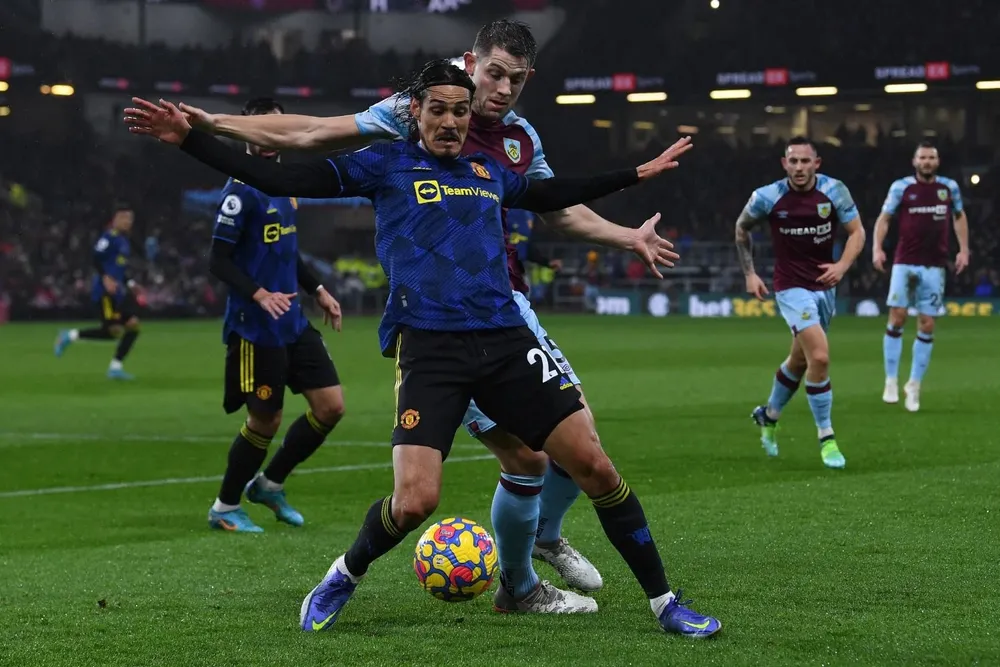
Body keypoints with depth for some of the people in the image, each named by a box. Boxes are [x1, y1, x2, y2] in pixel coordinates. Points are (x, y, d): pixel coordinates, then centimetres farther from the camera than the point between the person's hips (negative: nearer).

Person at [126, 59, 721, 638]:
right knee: (415, 501, -18)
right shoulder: (387, 165, 5)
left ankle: (664, 601, 10)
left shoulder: (490, 172, 17)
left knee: (594, 465, -5)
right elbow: (281, 179, 2)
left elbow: (548, 195, 39)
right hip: (429, 350, -4)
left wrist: (636, 174, 44)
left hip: (507, 341, 4)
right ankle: (344, 578, 14)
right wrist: (190, 139, -5)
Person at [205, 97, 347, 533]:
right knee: (266, 420, 0)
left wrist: (317, 289, 19)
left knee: (331, 407, 4)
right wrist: (259, 294, -28)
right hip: (256, 329, -8)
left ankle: (269, 484, 22)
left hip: (293, 323, 8)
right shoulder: (242, 189, -14)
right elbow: (219, 261, -16)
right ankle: (225, 508, 19)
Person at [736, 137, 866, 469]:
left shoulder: (834, 192, -10)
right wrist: (749, 273, 2)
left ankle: (768, 415, 45)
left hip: (824, 286, 4)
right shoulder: (767, 197, -13)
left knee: (800, 360, 19)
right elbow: (741, 228, 6)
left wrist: (842, 265, -20)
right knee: (819, 356, -20)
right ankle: (826, 438, -8)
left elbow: (857, 232, -3)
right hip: (792, 288, -4)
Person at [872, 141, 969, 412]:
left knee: (927, 326, 1)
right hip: (905, 264, -2)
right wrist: (877, 247, -13)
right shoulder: (901, 187, -1)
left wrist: (963, 249, 11)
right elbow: (884, 218, 2)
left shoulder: (949, 187, 6)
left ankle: (914, 384, 12)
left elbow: (959, 216, 20)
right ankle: (891, 381, 0)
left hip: (934, 267, 2)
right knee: (897, 318, -10)